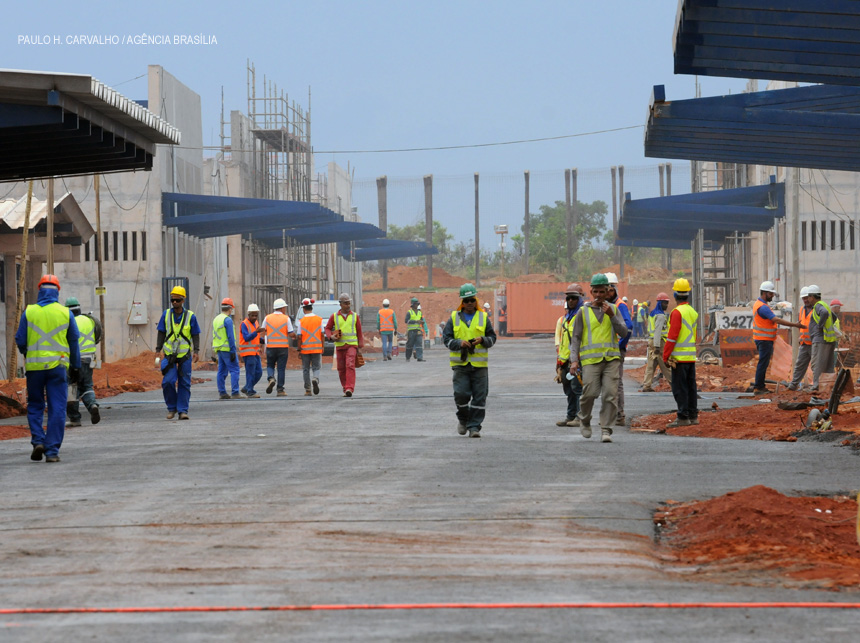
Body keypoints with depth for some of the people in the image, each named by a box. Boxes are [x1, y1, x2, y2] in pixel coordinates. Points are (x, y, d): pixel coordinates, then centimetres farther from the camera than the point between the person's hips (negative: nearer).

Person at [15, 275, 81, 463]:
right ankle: (52, 451, -1)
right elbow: (74, 343, 5)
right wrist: (76, 367, 14)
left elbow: (20, 341, 0)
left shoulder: (28, 312, -2)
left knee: (35, 406, 16)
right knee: (57, 409, 3)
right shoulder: (66, 313, 0)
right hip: (58, 366, 0)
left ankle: (38, 440, -1)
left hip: (34, 366, 0)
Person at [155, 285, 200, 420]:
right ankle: (172, 407, 8)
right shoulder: (166, 315, 4)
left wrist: (196, 351, -6)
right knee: (168, 381, -10)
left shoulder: (190, 316, 0)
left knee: (184, 384, 1)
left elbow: (196, 335, 4)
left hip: (185, 355, -1)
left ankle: (182, 410, 7)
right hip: (169, 354, 1)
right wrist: (158, 349, 2)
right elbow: (161, 333, 10)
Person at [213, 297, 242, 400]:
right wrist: (233, 351, -16)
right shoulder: (227, 320, -12)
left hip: (219, 349, 9)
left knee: (222, 371, 10)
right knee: (234, 370, -7)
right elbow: (230, 337, -17)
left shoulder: (216, 319, 15)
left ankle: (222, 392, 9)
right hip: (227, 349, -9)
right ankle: (235, 393, -14)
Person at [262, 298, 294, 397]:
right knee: (281, 368, 4)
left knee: (270, 365, 15)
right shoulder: (286, 318, -4)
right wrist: (294, 334, 17)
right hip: (283, 347, -1)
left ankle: (271, 379, -14)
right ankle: (280, 390, 3)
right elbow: (291, 334, -5)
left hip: (270, 346, 1)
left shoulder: (267, 318, 3)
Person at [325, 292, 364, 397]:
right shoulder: (334, 317, 4)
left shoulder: (355, 316, 4)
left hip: (352, 345, -2)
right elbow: (327, 328, 12)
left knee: (350, 366, -17)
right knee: (341, 368, 5)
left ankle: (349, 389, -24)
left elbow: (359, 332, 9)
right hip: (339, 345, 2)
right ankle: (345, 388, 22)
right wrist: (331, 336, -9)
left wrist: (360, 346, 6)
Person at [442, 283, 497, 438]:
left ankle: (474, 426, 5)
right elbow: (446, 338, 5)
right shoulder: (454, 318, 7)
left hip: (479, 364, 1)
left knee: (479, 397, -2)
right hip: (460, 364, -1)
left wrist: (483, 340, -11)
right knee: (461, 394, -10)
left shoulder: (483, 318, 9)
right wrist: (459, 343, -13)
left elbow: (492, 337, 11)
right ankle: (463, 419, 17)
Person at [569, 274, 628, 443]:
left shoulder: (613, 310, 13)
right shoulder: (583, 312, 8)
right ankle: (584, 421, 15)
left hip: (611, 358, 2)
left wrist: (611, 316, -9)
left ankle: (606, 430, -3)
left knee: (610, 394, -8)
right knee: (590, 393, -12)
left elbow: (623, 332, 4)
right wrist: (574, 360, -3)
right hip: (590, 359, -1)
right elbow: (575, 337, 7)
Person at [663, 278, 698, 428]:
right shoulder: (693, 312, 12)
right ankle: (693, 416, 15)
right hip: (691, 356, 8)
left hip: (679, 357, -8)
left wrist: (665, 356, -12)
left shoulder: (677, 312, -14)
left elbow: (672, 337, -17)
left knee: (679, 388, -5)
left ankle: (683, 417, -6)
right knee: (691, 386, 12)